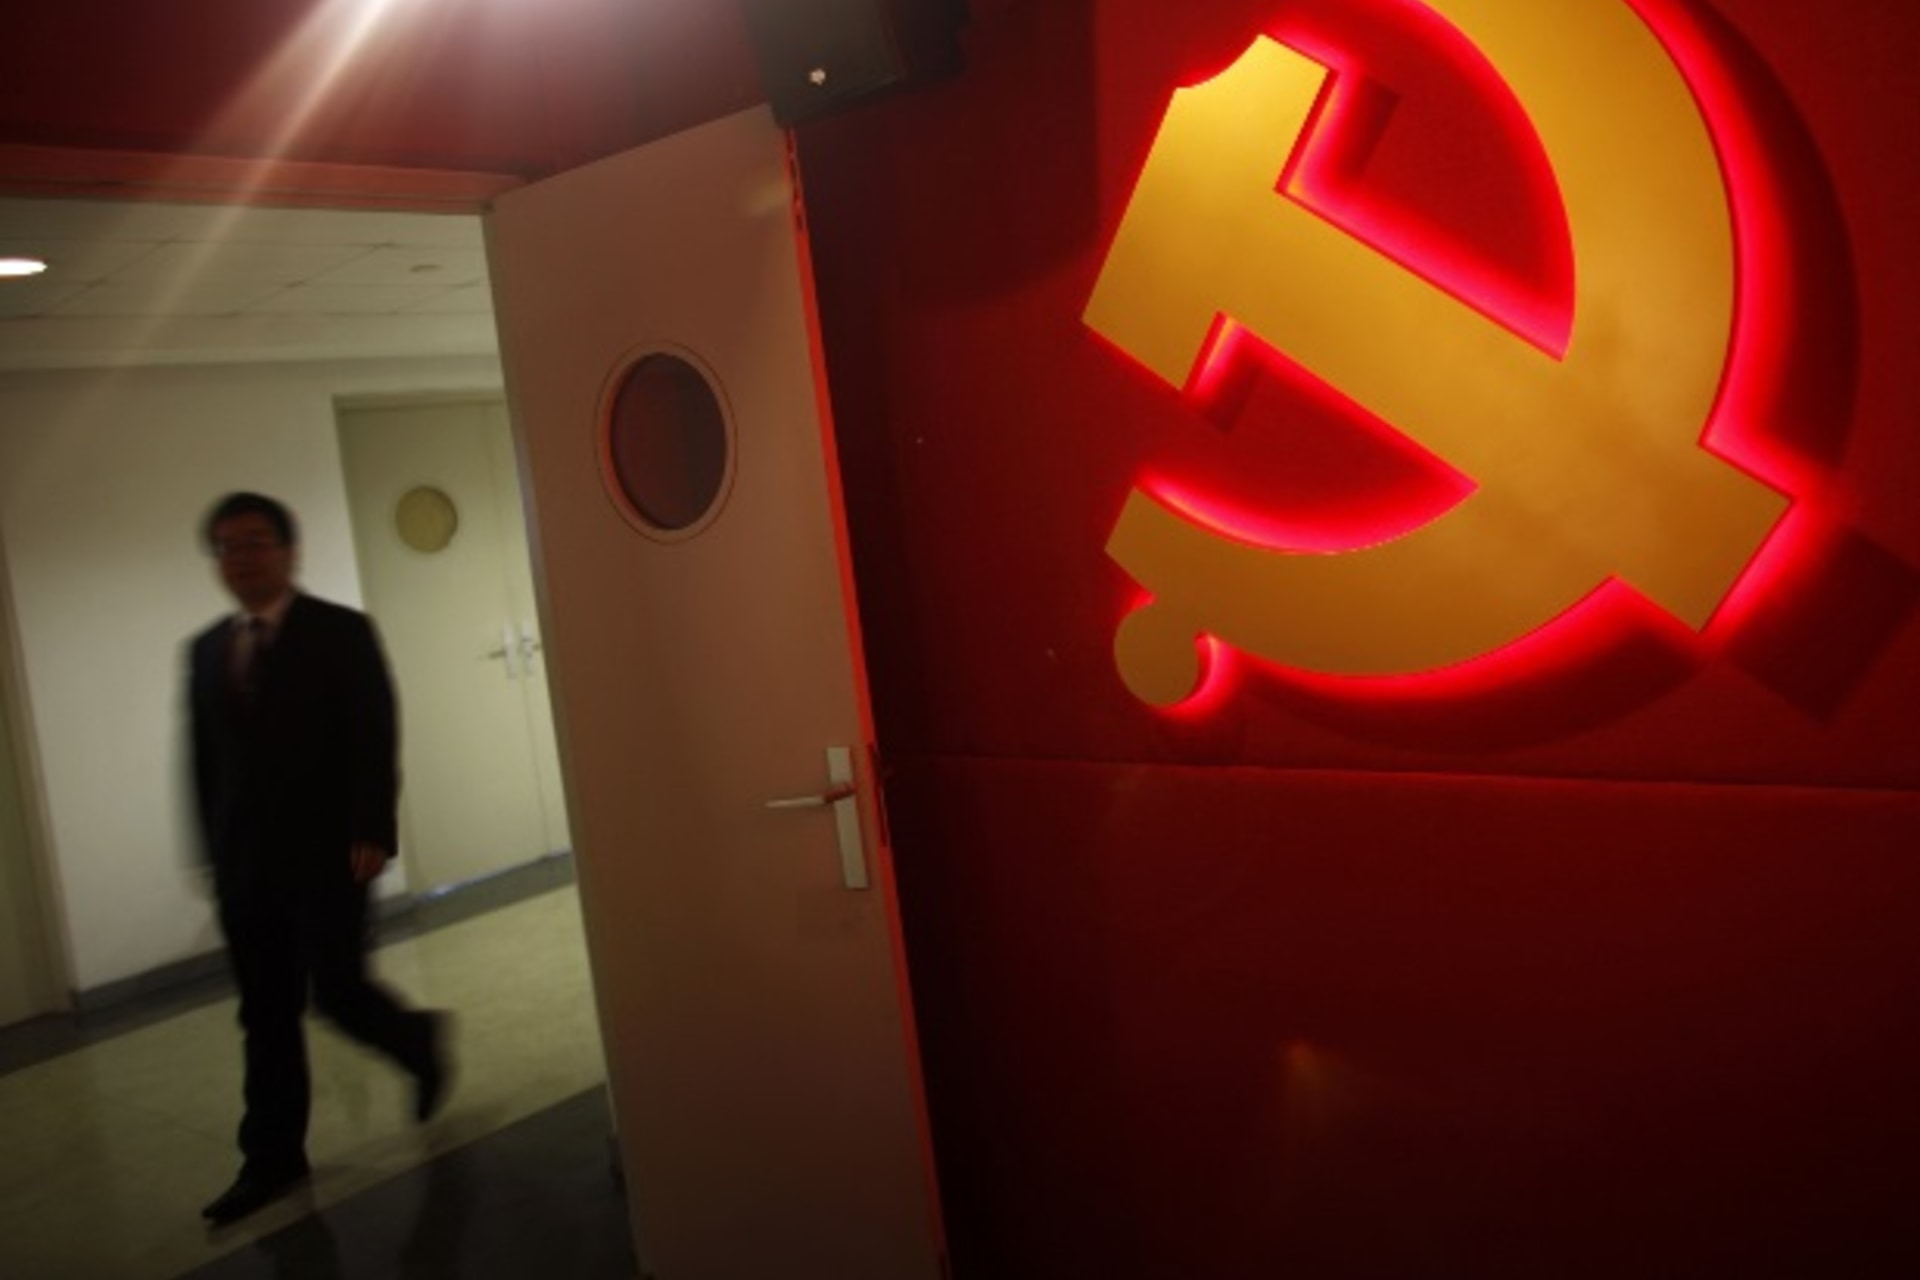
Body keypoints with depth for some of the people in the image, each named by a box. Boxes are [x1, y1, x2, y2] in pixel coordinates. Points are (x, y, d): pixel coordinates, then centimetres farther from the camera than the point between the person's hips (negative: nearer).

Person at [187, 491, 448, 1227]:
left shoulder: (343, 632, -4)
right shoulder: (204, 650, 11)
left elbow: (376, 741, -10)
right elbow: (204, 758, 13)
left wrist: (371, 834, -18)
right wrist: (215, 850, 9)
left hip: (328, 852, -5)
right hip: (244, 862, 5)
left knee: (338, 992, -5)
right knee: (265, 1016, 8)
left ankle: (420, 1040, 26)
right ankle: (273, 1159, 18)